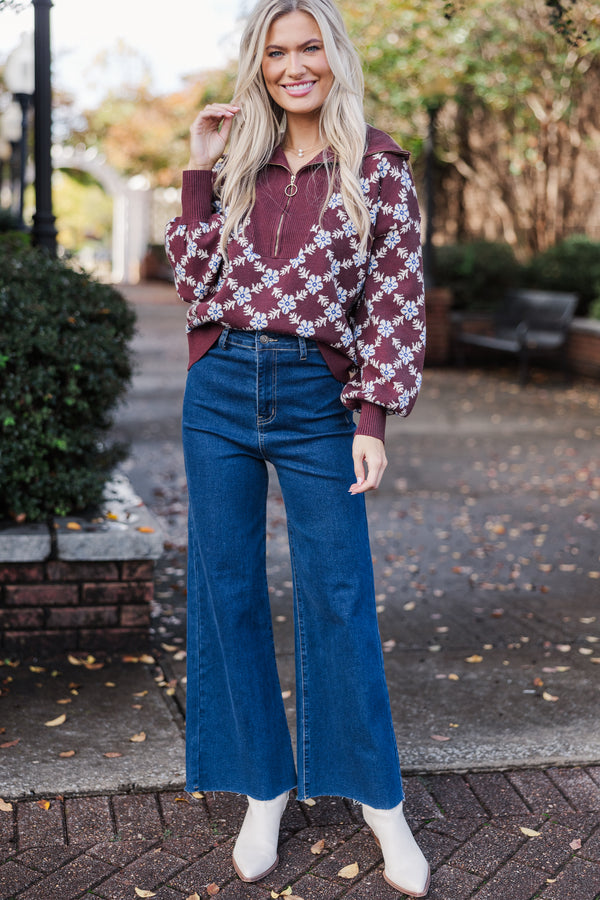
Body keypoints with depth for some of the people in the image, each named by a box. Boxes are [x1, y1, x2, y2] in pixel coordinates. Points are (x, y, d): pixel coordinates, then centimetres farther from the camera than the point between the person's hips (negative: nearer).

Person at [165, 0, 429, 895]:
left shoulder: (380, 167, 1)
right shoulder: (238, 163, 10)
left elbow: (395, 301, -2)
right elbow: (196, 281, 6)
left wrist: (373, 420, -8)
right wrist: (199, 173, 1)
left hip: (317, 399, -3)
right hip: (220, 392, 4)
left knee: (340, 599, 0)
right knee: (227, 591, 7)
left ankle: (382, 803, 16)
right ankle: (263, 790, 22)